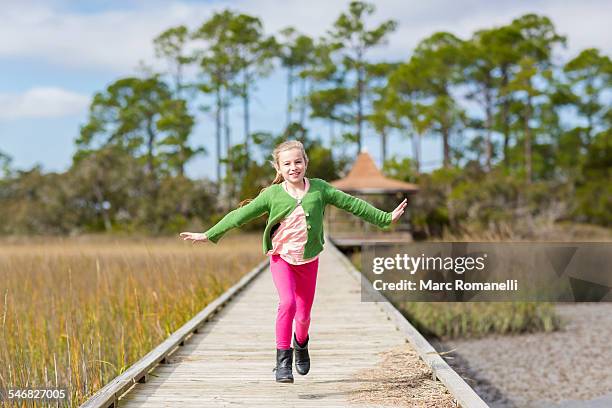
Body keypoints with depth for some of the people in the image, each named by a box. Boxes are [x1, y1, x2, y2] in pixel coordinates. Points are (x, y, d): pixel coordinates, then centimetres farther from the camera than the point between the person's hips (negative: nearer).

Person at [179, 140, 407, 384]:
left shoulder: (319, 188, -7)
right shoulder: (272, 194, -10)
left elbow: (352, 204, -1)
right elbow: (241, 215, -8)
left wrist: (386, 218, 1)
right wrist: (209, 235, -10)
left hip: (309, 261, 2)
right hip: (282, 258, -2)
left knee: (304, 313, 9)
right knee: (287, 302, -25)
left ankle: (301, 344, 44)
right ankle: (283, 360, -18)